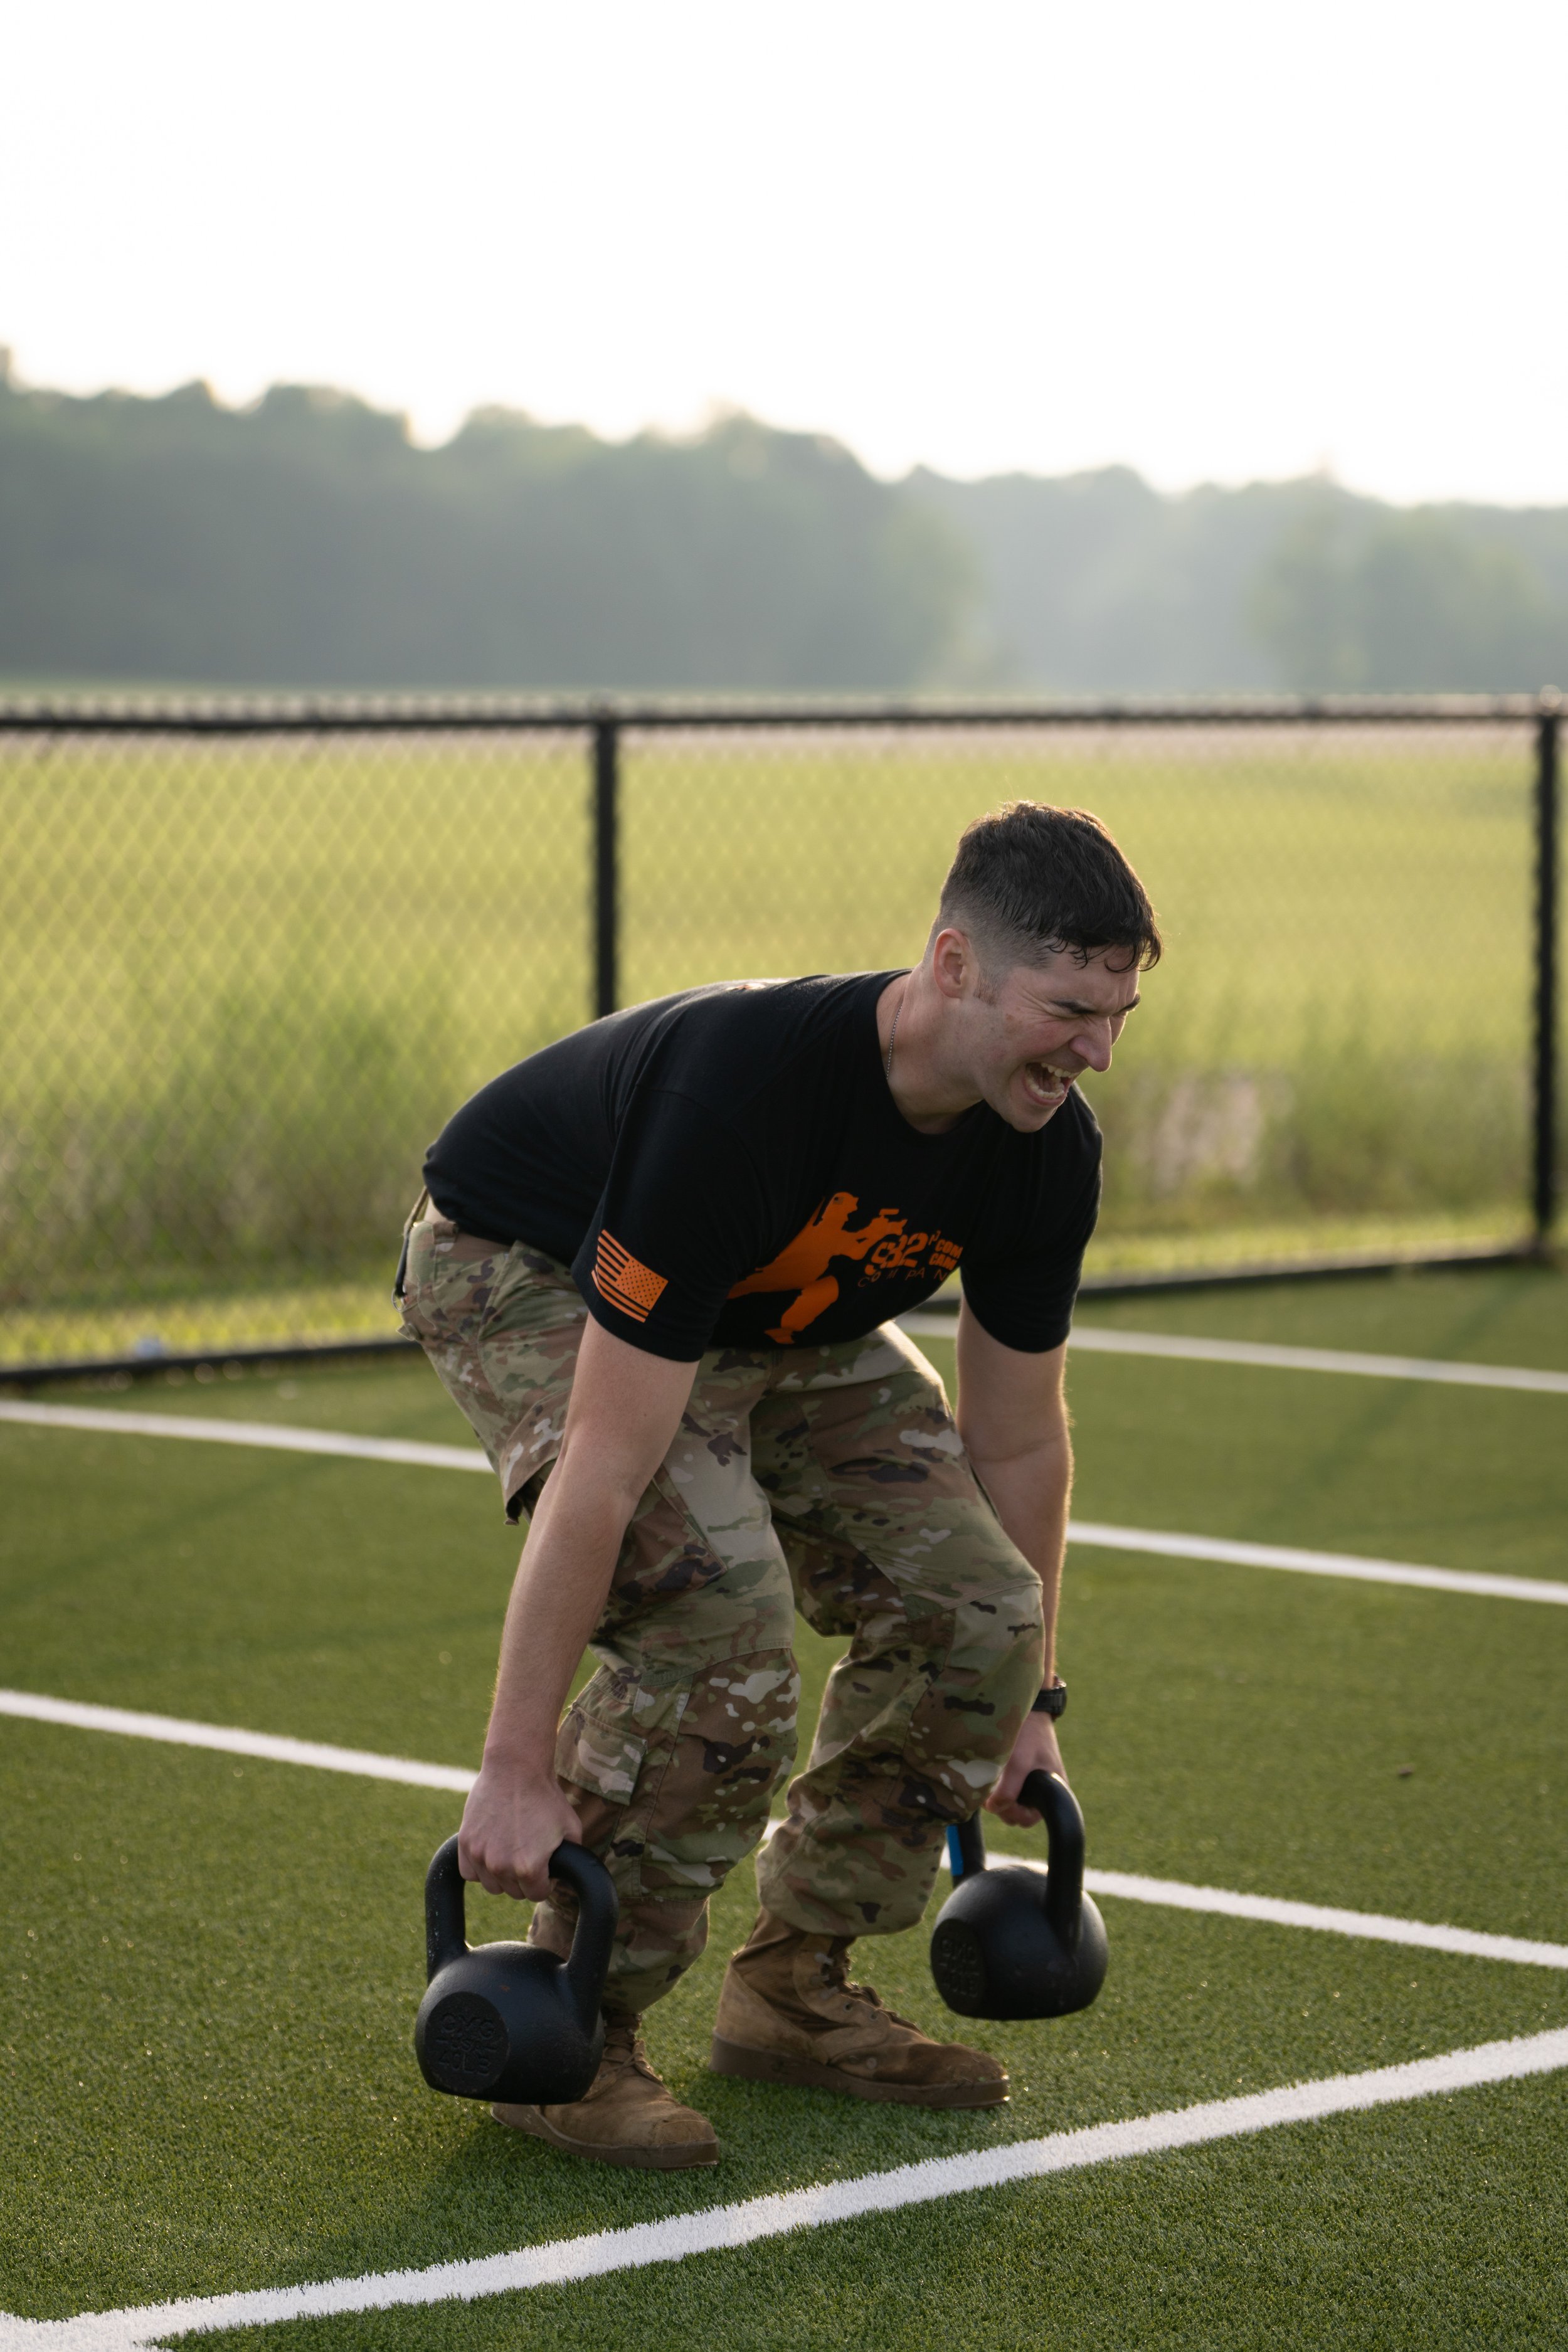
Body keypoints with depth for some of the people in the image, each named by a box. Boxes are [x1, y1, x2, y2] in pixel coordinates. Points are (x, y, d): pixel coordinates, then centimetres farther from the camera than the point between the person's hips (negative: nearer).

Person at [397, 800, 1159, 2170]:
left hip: (787, 1313, 7)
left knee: (973, 1610, -6)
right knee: (719, 1617, -28)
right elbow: (609, 1458, -39)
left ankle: (796, 1990, 10)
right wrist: (518, 1770, -36)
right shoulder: (748, 1091, -41)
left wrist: (1032, 1697, 6)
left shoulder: (1046, 1149, -20)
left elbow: (1017, 1437, -2)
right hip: (530, 1272, -7)